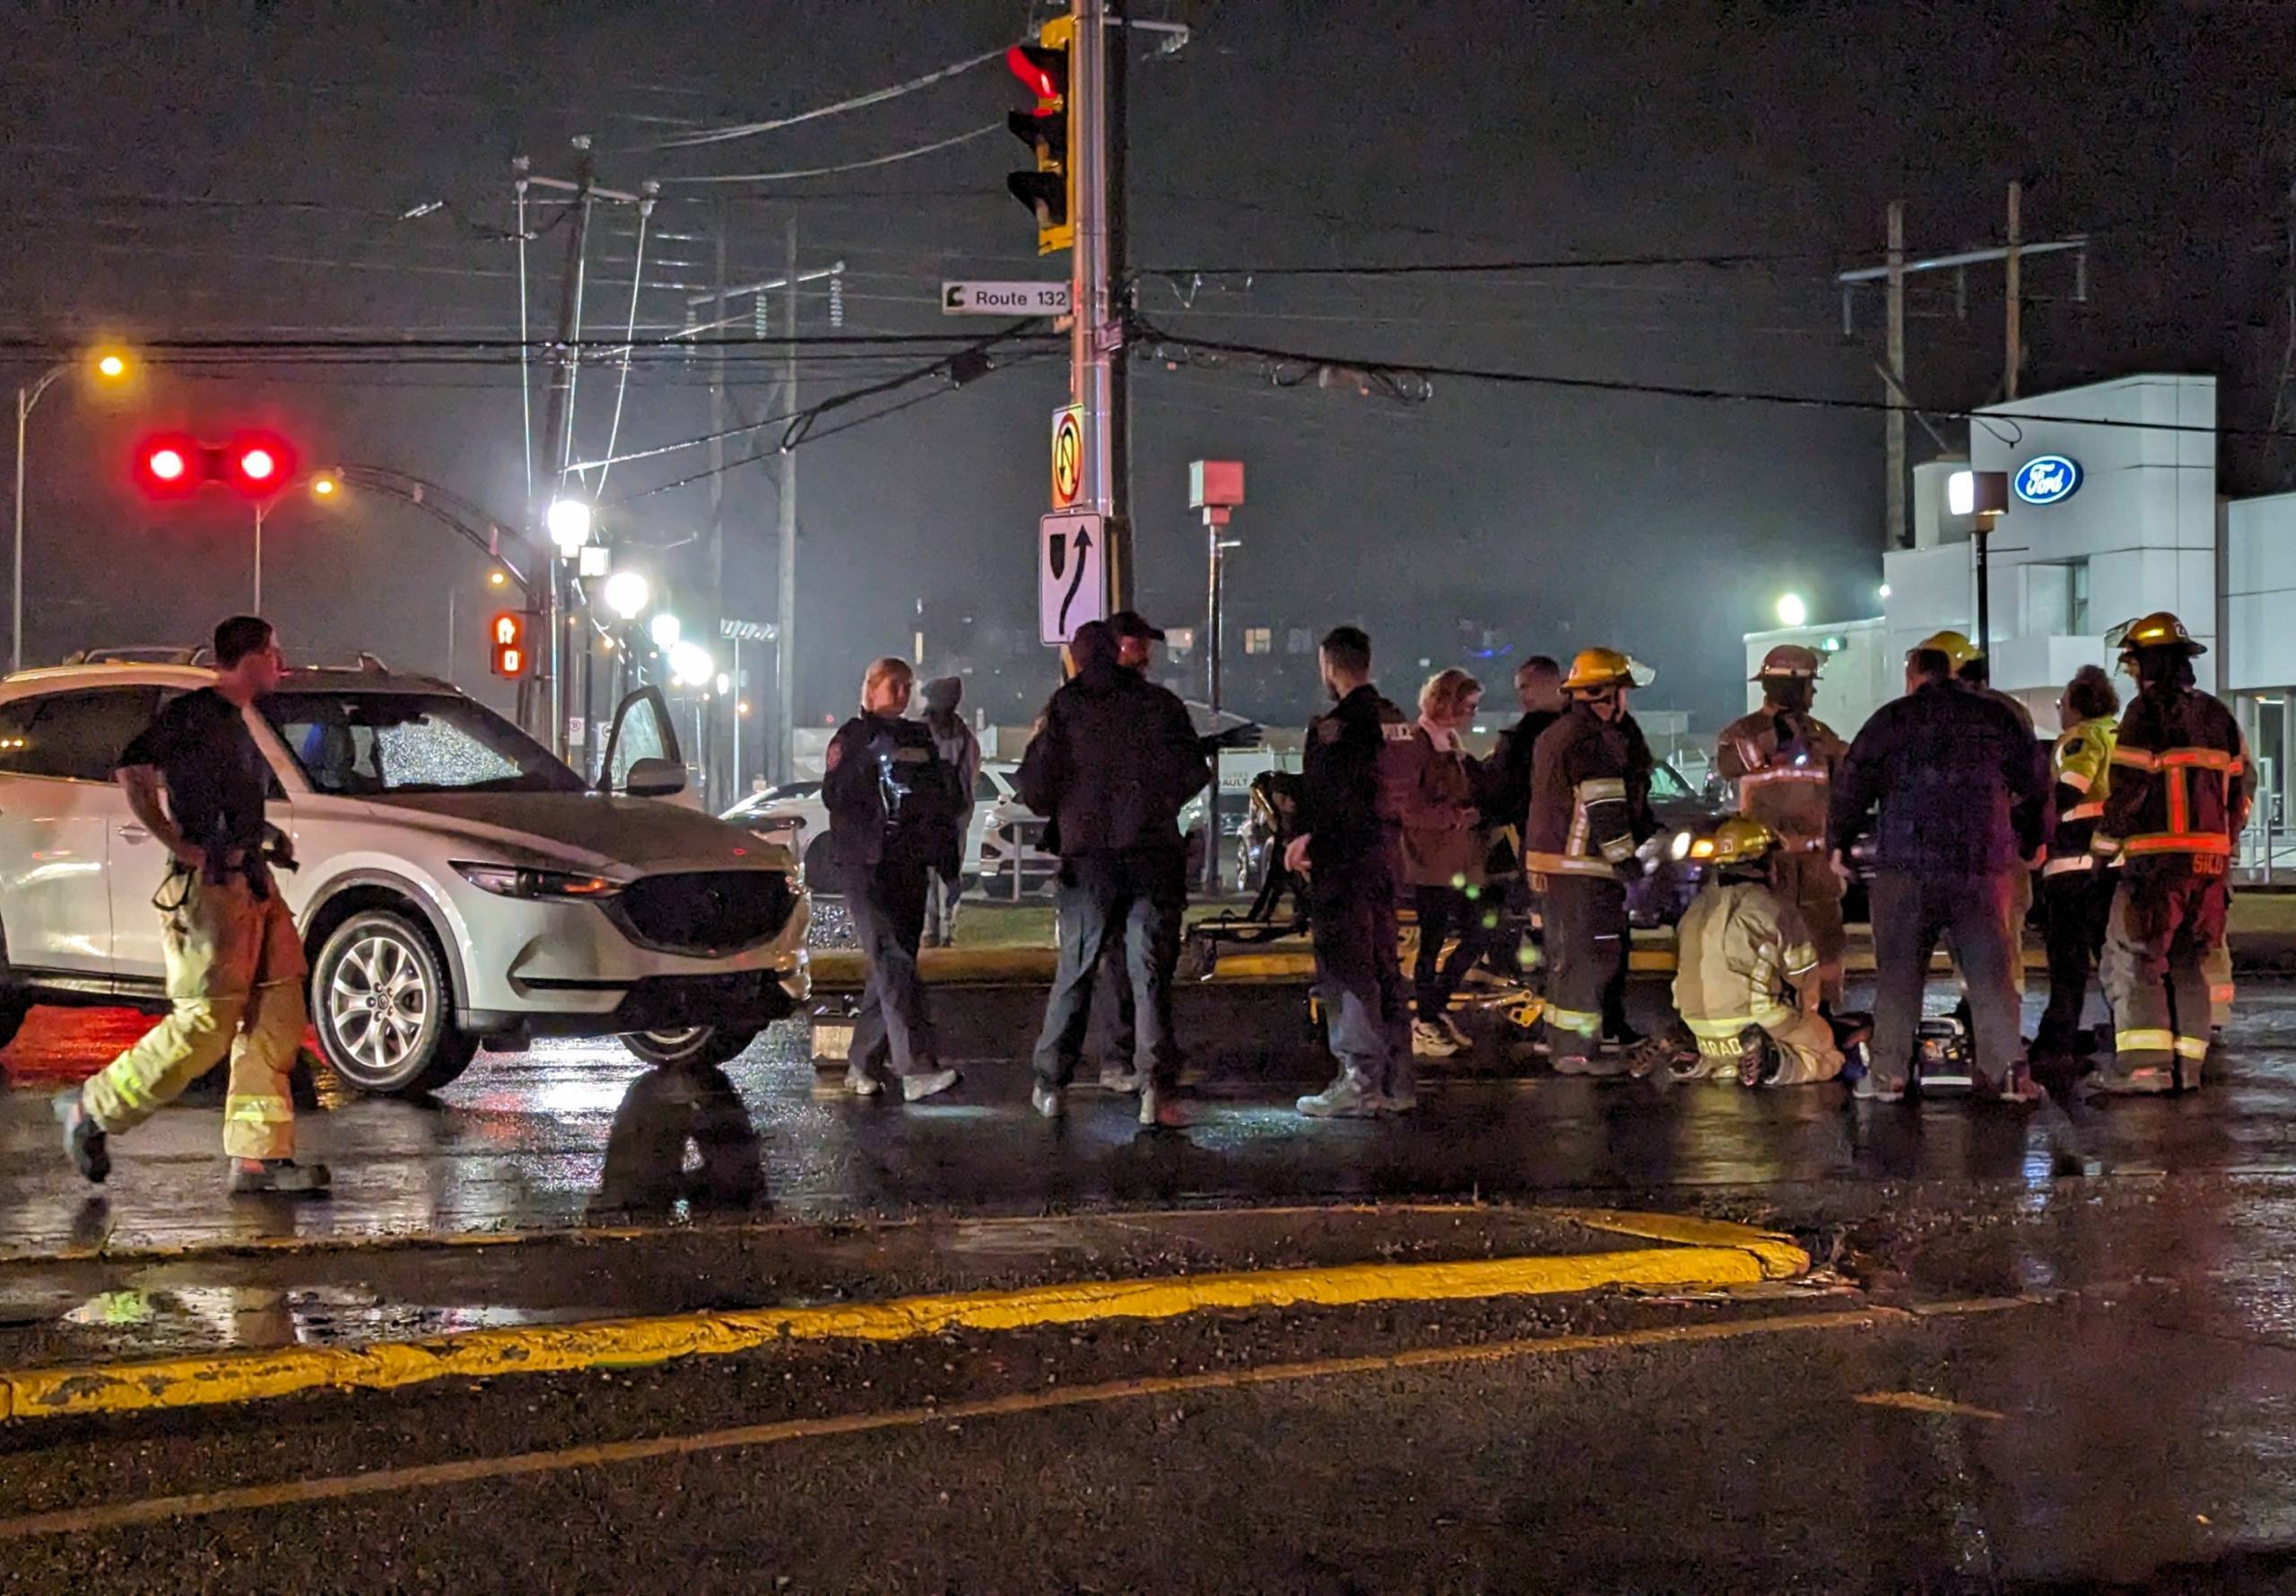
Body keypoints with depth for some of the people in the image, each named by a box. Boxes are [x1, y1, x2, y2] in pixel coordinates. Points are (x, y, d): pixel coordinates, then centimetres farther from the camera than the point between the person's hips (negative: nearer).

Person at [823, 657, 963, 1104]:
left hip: (910, 863, 6)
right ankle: (916, 1067, -29)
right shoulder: (853, 737, 3)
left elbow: (945, 798, 24)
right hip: (866, 864, -6)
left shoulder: (920, 738, 19)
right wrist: (870, 758, -21)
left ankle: (862, 1065, 14)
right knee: (892, 962, -18)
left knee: (893, 965, 5)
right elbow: (834, 795, -8)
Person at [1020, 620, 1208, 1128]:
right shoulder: (1161, 704, 2)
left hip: (1087, 858, 0)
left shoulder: (1064, 708, -1)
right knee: (1151, 974, 2)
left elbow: (1035, 786, -3)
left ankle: (1050, 1086, 15)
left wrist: (1058, 811, 18)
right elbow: (1195, 775, 5)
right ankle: (1156, 1090, -7)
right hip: (1154, 853, 0)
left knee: (1074, 972, 10)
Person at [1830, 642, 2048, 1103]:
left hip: (1905, 864, -2)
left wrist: (1840, 842, 16)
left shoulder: (1890, 720, 3)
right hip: (1982, 867, 2)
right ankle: (2006, 1069, 0)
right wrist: (2027, 845, 29)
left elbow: (1852, 783, 3)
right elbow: (2033, 785, 16)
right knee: (1990, 971, 5)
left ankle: (1889, 1072, 0)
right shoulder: (1996, 719, 10)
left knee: (1899, 970, 3)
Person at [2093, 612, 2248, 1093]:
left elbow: (2128, 788, -12)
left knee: (2133, 959, -5)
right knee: (2188, 963, 13)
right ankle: (2186, 1064, 10)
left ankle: (2143, 1063, -14)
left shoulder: (2148, 713, -8)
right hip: (2209, 861, 7)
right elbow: (2237, 790, 17)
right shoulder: (2218, 715, 15)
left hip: (2158, 857, -7)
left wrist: (2104, 845, -3)